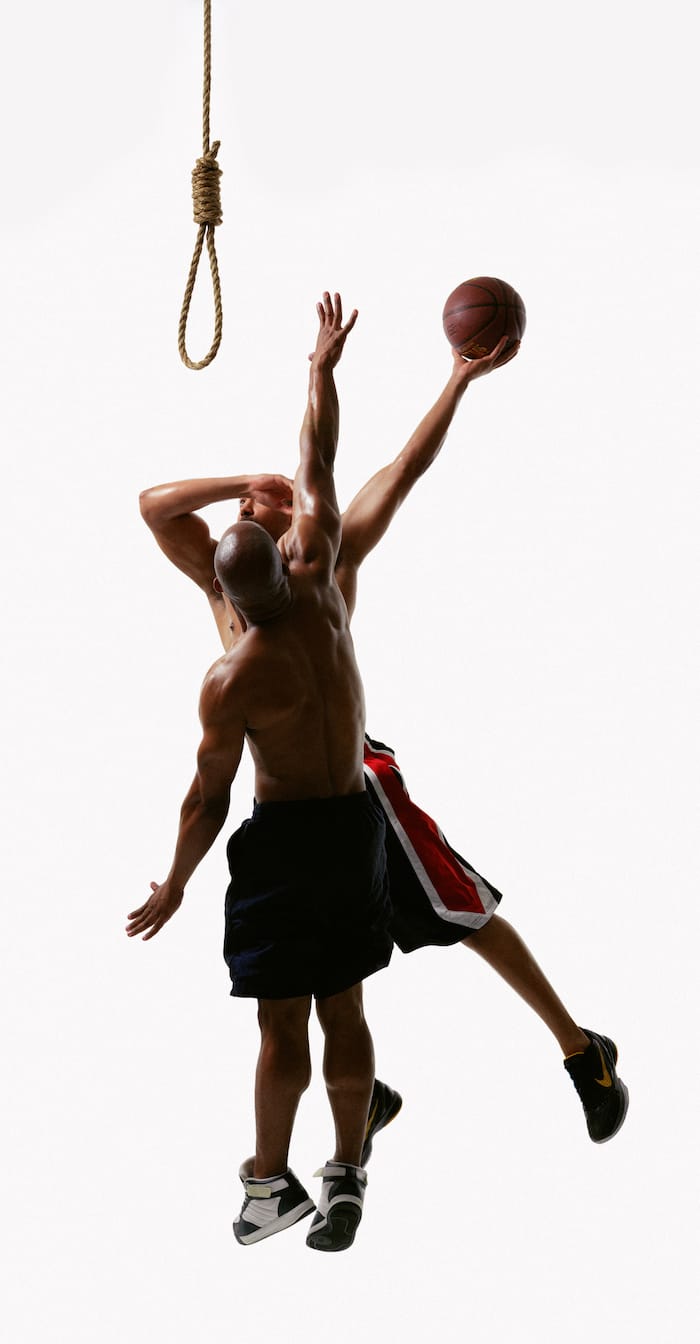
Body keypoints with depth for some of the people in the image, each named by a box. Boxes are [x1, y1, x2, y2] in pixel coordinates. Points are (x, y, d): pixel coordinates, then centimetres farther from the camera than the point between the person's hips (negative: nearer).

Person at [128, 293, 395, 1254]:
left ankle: (272, 1182, 16)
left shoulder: (231, 681, -19)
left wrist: (174, 884, 2)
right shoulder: (319, 590, -7)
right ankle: (347, 1176, 22)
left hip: (286, 838, -5)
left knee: (283, 1024, 5)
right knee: (344, 1013, 13)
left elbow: (209, 796, -11)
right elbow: (317, 467, 3)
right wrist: (323, 366, 12)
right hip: (358, 823, 6)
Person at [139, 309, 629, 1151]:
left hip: (352, 776, -4)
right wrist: (247, 481, 1)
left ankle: (581, 1050, 14)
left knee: (468, 915, 0)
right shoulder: (223, 577, 12)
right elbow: (154, 503, 1)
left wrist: (460, 380, -3)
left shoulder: (329, 560, 3)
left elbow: (403, 472, 0)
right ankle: (369, 1096, 29)